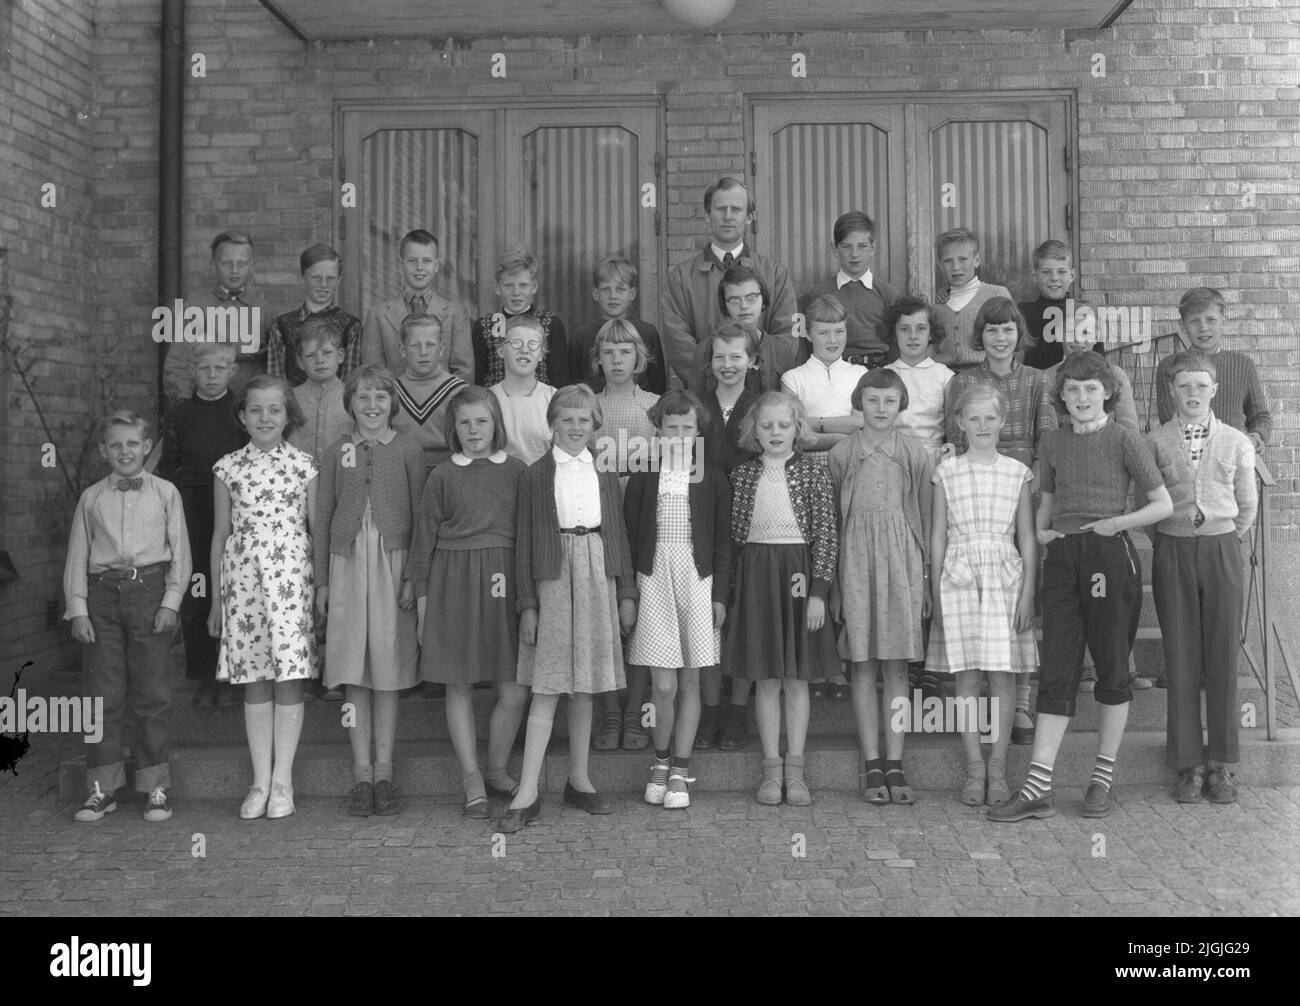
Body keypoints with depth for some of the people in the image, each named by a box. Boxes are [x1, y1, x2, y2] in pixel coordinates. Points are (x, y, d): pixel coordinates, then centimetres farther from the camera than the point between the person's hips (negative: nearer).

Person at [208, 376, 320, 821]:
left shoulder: (303, 465, 3)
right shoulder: (228, 468, 7)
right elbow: (220, 535, 11)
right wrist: (216, 599, 11)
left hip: (290, 575, -1)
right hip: (242, 577, 2)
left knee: (289, 677, -2)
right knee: (254, 682, 5)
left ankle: (282, 780, 9)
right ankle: (260, 781, 14)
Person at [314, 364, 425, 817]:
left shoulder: (407, 450, 3)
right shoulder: (336, 453, 8)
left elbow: (421, 517, 1)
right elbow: (323, 520, 10)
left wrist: (413, 576, -6)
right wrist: (321, 581, 6)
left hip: (393, 562, -2)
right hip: (347, 563, 2)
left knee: (388, 670, 2)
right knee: (353, 673, 3)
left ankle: (384, 772, 11)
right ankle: (361, 772, 12)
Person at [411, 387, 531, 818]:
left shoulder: (517, 471, 5)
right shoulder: (442, 477, 4)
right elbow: (424, 540, 7)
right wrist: (423, 596, 3)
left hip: (505, 582, 0)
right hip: (454, 583, 0)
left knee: (515, 691, -1)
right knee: (459, 686, 6)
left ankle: (497, 770, 22)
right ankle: (472, 781, 19)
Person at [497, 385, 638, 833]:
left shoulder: (604, 473, 11)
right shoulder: (536, 475, 2)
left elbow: (618, 534, 13)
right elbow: (524, 543, 0)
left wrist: (626, 593, 9)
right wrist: (527, 604, -5)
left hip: (597, 578, 3)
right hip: (552, 580, -3)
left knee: (585, 686, 9)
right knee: (546, 688, -6)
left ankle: (578, 780, 21)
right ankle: (527, 793, -3)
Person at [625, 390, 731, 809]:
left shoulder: (713, 480, 6)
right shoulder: (642, 479, 5)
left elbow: (723, 542, 6)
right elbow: (629, 538, 6)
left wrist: (719, 595, 0)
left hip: (698, 580, 1)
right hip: (654, 581, -1)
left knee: (689, 683, 5)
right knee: (664, 685, -4)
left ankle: (680, 773, 15)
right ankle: (661, 762, 18)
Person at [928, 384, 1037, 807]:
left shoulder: (1017, 472, 5)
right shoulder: (947, 472, 4)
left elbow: (1027, 537, 6)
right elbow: (937, 536, 6)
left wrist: (1028, 591, 0)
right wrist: (937, 592, 2)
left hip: (1005, 576, 0)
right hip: (960, 577, 0)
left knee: (1003, 676, 0)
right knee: (966, 677, 1)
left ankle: (998, 767, 10)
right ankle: (974, 768, 10)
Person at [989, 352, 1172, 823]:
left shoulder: (1123, 440, 0)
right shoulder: (1052, 442, 11)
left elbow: (1163, 505, 1)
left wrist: (1117, 522, -10)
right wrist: (1040, 530, 4)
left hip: (1110, 557, -3)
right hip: (1062, 558, 3)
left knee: (1111, 668, 6)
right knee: (1056, 672, 1)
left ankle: (1103, 779, 18)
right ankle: (1037, 788, 0)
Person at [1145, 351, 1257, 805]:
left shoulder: (1236, 443, 5)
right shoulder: (1155, 443, 2)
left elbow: (1248, 504, 13)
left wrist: (1226, 540, 10)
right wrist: (1163, 539, 2)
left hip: (1221, 550, 1)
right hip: (1172, 554, -1)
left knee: (1222, 659, 3)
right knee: (1181, 661, 2)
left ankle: (1221, 765, 13)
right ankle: (1189, 765, 11)